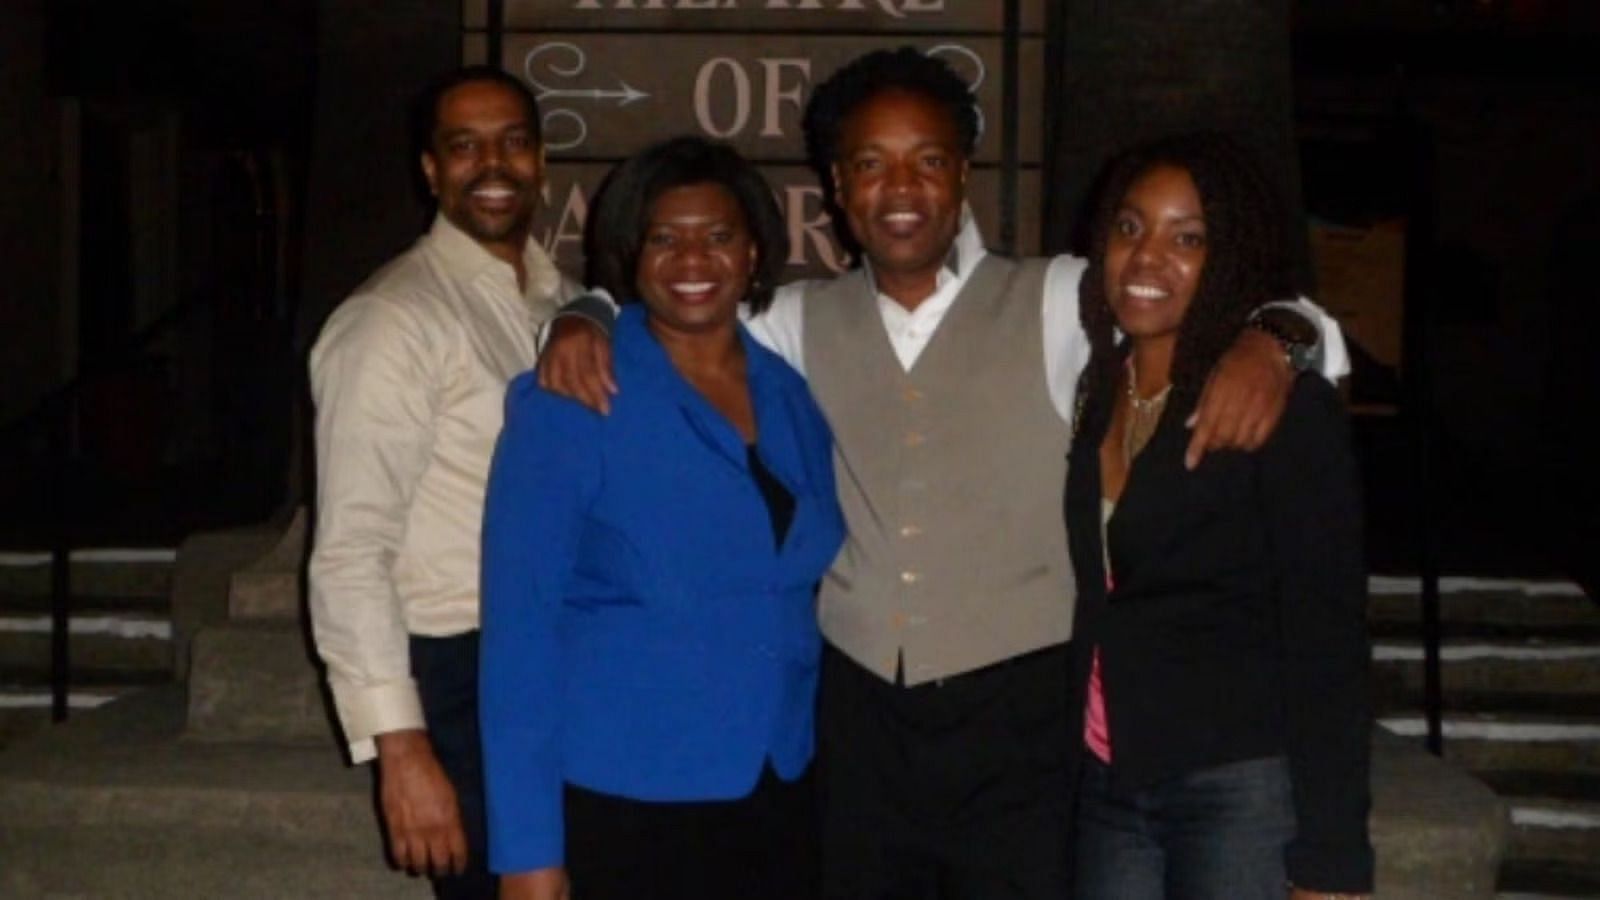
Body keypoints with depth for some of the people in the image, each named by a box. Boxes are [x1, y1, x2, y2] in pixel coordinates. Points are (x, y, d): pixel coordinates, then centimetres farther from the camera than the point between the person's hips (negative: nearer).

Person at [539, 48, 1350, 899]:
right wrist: (584, 320, 0)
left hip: (1017, 714, -3)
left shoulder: (1061, 303, -2)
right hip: (857, 714, 3)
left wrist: (1267, 340, -24)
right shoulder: (804, 320, 7)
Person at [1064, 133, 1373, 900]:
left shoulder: (1286, 406, -9)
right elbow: (1096, 605, 10)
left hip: (1242, 790, -5)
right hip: (1105, 786, 5)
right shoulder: (1094, 394, 8)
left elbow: (1328, 635, -12)